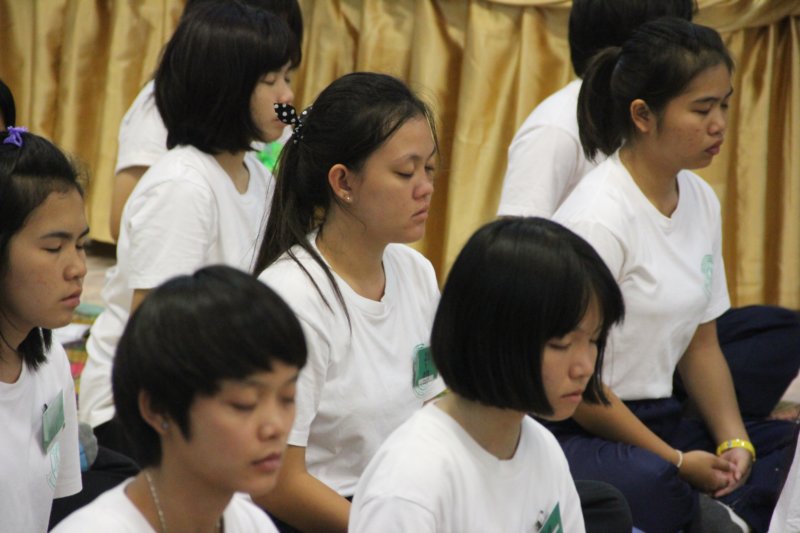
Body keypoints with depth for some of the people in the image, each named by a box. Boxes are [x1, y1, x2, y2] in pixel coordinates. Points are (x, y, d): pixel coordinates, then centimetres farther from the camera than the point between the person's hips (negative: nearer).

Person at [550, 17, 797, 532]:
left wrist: (733, 441, -2)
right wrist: (678, 463, -14)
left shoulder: (700, 200, 9)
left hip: (657, 416, 8)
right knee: (653, 487, -39)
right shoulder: (599, 218, -15)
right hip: (578, 431, -7)